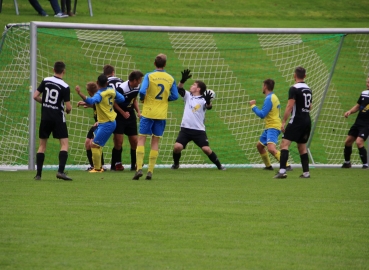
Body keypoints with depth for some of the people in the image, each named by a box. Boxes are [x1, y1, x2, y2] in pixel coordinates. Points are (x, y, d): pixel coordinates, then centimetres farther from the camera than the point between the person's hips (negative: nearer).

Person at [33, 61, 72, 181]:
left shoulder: (45, 81, 0)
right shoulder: (65, 87, -10)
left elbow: (35, 96, 0)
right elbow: (68, 107, -12)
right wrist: (68, 110, 11)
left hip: (45, 117, 4)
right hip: (58, 118, -4)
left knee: (42, 145, 12)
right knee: (64, 143, -1)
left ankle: (38, 174, 8)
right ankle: (61, 171, -18)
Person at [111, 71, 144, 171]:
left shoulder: (137, 88, -1)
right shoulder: (121, 88, -23)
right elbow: (114, 102, -15)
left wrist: (138, 112, 4)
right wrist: (123, 113, -15)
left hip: (130, 115, 6)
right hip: (119, 116, -6)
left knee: (134, 141, 3)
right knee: (119, 141, -9)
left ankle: (134, 165, 12)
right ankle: (115, 164, 1)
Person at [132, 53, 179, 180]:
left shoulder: (149, 76, -8)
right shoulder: (170, 79, 2)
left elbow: (142, 91, -19)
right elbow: (175, 96, 4)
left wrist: (142, 99, 2)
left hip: (148, 112, -3)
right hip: (162, 114, 3)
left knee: (141, 139, 1)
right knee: (155, 141, 8)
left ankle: (139, 168, -12)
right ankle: (150, 171, 5)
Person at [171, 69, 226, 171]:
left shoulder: (203, 100, -3)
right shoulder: (188, 96, 10)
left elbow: (209, 107, -21)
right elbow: (179, 89, -1)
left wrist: (208, 101, -44)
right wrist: (183, 80, -18)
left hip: (199, 130, -3)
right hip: (185, 129, 3)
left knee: (206, 149, -11)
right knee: (177, 146, -14)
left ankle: (219, 165, 7)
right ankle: (176, 164, 11)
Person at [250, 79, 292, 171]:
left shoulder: (269, 99, -16)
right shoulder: (273, 97, 15)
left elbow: (262, 114, -19)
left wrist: (253, 106, -7)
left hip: (273, 127, -11)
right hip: (269, 127, 11)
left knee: (271, 148, -26)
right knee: (259, 145, 23)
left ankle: (287, 166, -31)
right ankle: (268, 166, 32)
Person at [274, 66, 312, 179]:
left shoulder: (294, 89, -10)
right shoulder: (308, 89, 12)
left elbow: (289, 106, -16)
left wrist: (283, 122, -15)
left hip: (297, 120, -8)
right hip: (307, 121, 8)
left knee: (284, 143, -12)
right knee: (302, 147, 17)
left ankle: (282, 171, -26)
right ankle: (306, 172, 14)